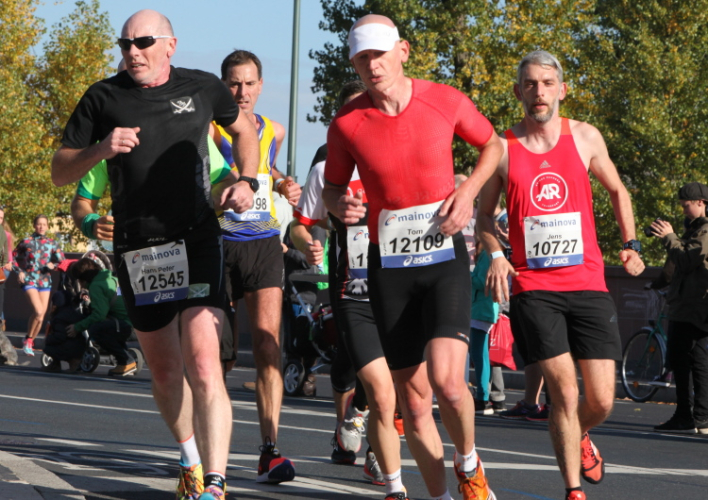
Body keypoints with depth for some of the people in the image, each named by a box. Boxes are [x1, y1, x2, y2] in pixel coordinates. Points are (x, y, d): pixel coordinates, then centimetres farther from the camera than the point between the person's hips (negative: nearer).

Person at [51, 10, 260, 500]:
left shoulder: (203, 88, 4)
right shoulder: (103, 98, 3)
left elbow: (243, 129, 25)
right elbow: (60, 173, 4)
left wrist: (245, 181, 8)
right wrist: (100, 150, -15)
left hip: (196, 242, -2)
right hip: (136, 250, 2)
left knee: (203, 367, -18)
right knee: (165, 372, 14)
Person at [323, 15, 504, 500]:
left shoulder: (445, 101, -6)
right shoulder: (347, 123, -5)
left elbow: (492, 144, 12)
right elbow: (332, 187, 10)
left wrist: (469, 190, -5)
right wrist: (341, 206, -14)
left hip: (446, 259, -2)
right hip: (389, 268, 2)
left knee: (447, 380, -20)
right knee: (412, 396, 3)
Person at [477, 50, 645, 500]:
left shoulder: (585, 138, 6)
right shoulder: (503, 148, 2)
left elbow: (618, 190, 21)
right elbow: (484, 214, 13)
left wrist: (631, 244, 10)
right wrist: (496, 254, -5)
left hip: (589, 285, 2)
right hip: (534, 287, -2)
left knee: (601, 401, -1)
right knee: (564, 392, -13)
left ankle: (579, 438, 34)